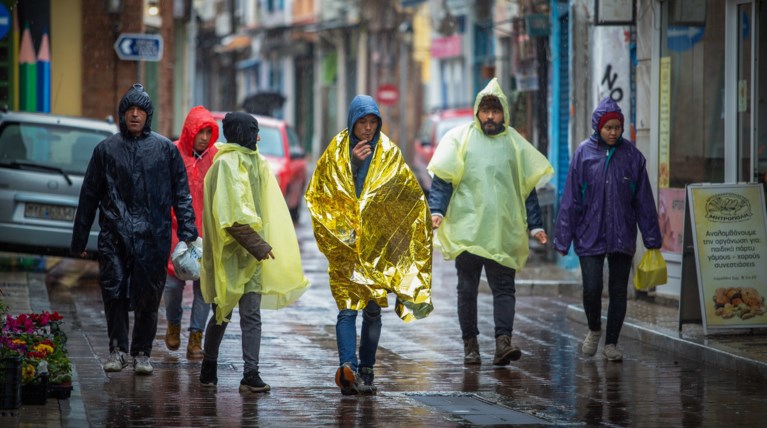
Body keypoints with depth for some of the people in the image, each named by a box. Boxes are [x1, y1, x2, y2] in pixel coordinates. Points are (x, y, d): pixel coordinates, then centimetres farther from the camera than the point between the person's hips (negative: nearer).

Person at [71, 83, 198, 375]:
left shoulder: (165, 149, 8)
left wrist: (187, 232, -2)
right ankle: (117, 349, 3)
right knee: (113, 291, -8)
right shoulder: (106, 149, 10)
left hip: (153, 236, 0)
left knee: (148, 296, 1)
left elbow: (182, 194, 9)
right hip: (114, 234, 1)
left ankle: (142, 353, 12)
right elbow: (89, 196, 14)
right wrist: (79, 238, 13)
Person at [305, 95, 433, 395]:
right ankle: (348, 366, -24)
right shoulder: (336, 152, 4)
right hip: (345, 244, -2)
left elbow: (408, 195, 6)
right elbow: (324, 191, -5)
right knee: (348, 308, -13)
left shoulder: (388, 153, 7)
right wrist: (353, 162, -12)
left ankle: (365, 372, 11)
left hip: (378, 245, 2)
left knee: (373, 310, 4)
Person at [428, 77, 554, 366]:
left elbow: (527, 188, 16)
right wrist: (437, 211, -14)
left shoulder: (515, 144, 13)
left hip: (503, 232, 1)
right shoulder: (459, 138, 5)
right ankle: (470, 345, 9)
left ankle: (503, 342, -16)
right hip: (466, 230, -1)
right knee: (467, 289, 3)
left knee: (504, 288, -9)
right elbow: (442, 179, 0)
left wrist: (535, 225, 12)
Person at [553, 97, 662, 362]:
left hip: (622, 237, 1)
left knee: (618, 291, 5)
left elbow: (644, 200, 5)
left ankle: (611, 343, 18)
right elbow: (570, 198, -1)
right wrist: (563, 238, -3)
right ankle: (594, 330, 21)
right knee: (592, 288, -7)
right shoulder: (584, 153, -2)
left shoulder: (631, 156, 1)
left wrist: (652, 239, 4)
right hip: (590, 236, -1)